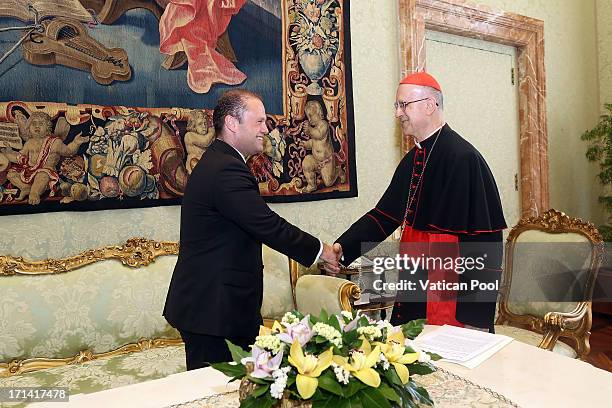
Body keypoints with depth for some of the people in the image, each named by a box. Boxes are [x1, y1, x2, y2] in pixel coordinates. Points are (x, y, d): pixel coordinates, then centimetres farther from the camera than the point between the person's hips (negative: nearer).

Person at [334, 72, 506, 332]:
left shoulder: (463, 158, -17)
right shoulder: (413, 160, 9)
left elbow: (484, 241, -18)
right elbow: (385, 214, 13)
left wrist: (475, 316, -17)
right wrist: (342, 247, 1)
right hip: (414, 291, 8)